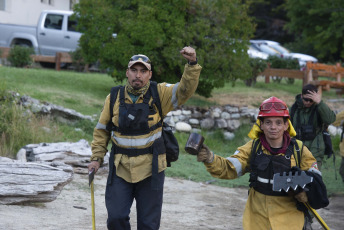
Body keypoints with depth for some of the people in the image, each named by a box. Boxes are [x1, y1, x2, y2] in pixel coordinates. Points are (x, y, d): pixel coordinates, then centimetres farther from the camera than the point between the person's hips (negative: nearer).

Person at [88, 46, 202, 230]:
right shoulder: (114, 98, 1)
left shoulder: (159, 94, -2)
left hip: (150, 170, -1)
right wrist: (96, 158, 5)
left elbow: (185, 90, -16)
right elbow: (102, 130, 11)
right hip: (120, 169, 1)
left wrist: (192, 64, -31)